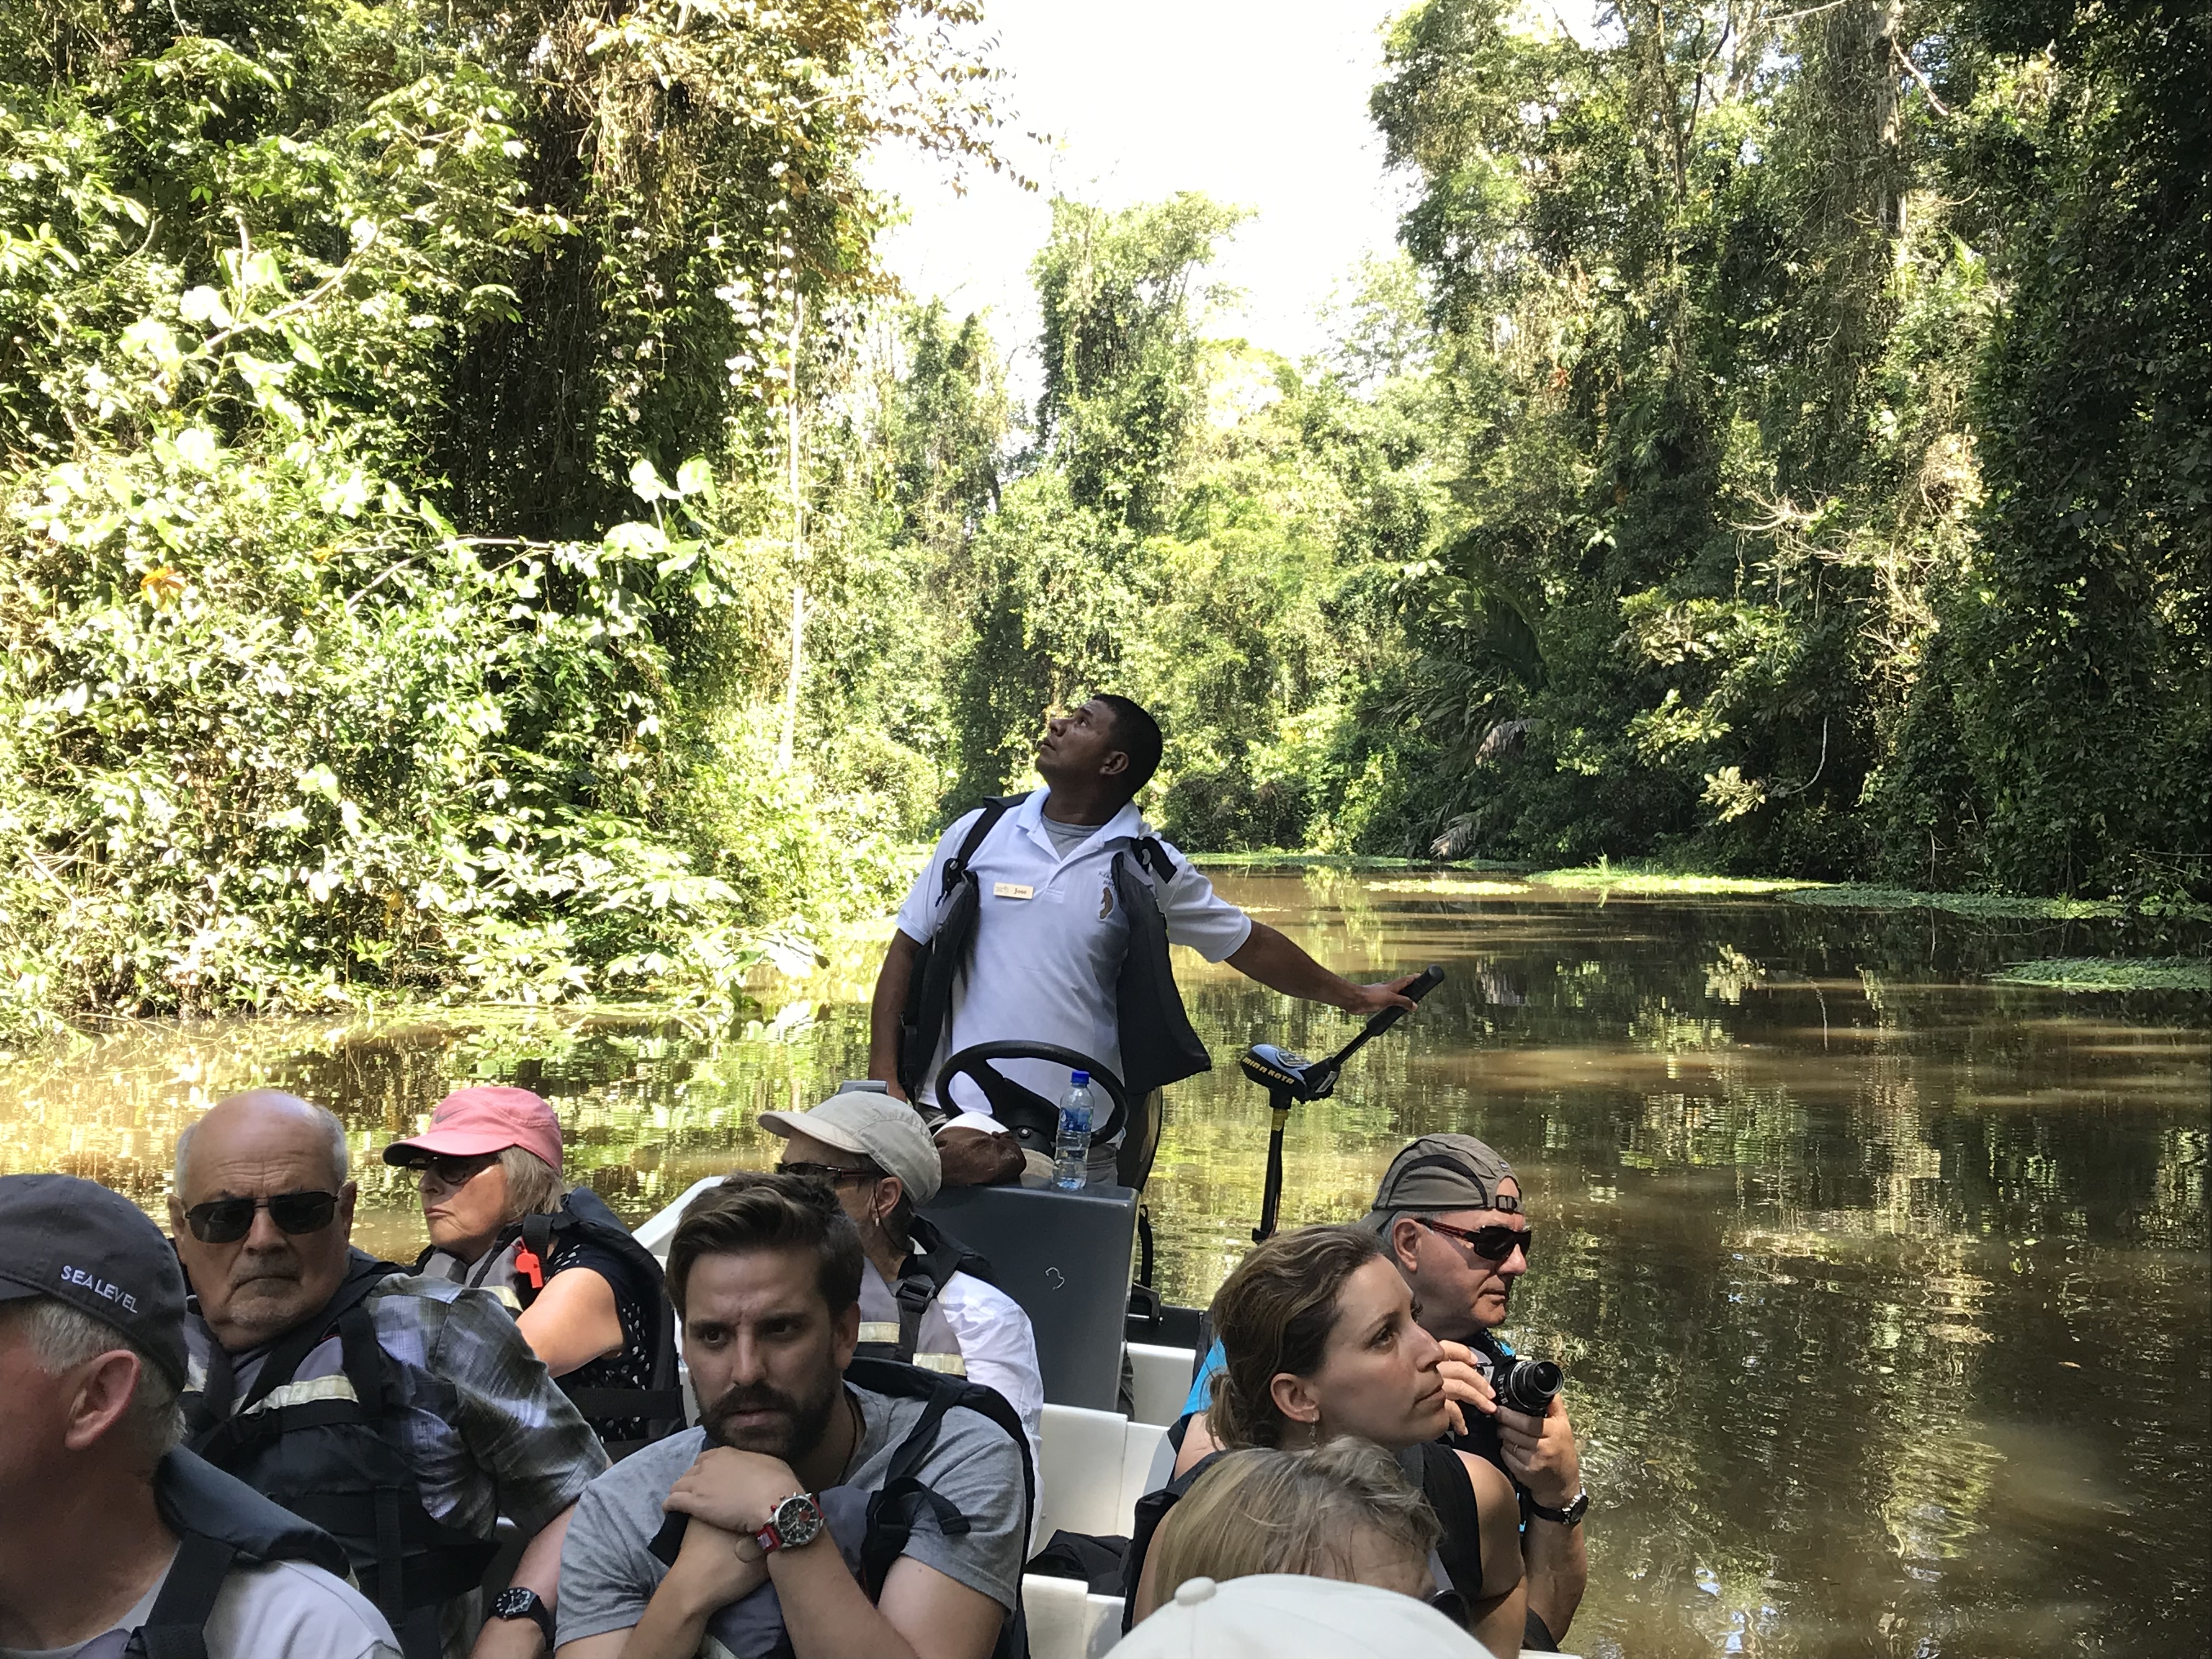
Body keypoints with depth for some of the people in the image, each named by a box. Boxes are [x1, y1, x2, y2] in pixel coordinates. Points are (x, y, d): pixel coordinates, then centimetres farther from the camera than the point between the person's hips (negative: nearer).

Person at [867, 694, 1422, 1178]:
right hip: (956, 1114, 1)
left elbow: (1249, 943, 14)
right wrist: (883, 1075, -1)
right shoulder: (980, 833, 5)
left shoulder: (1146, 869, 2)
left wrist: (1350, 996, 18)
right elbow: (907, 950, 8)